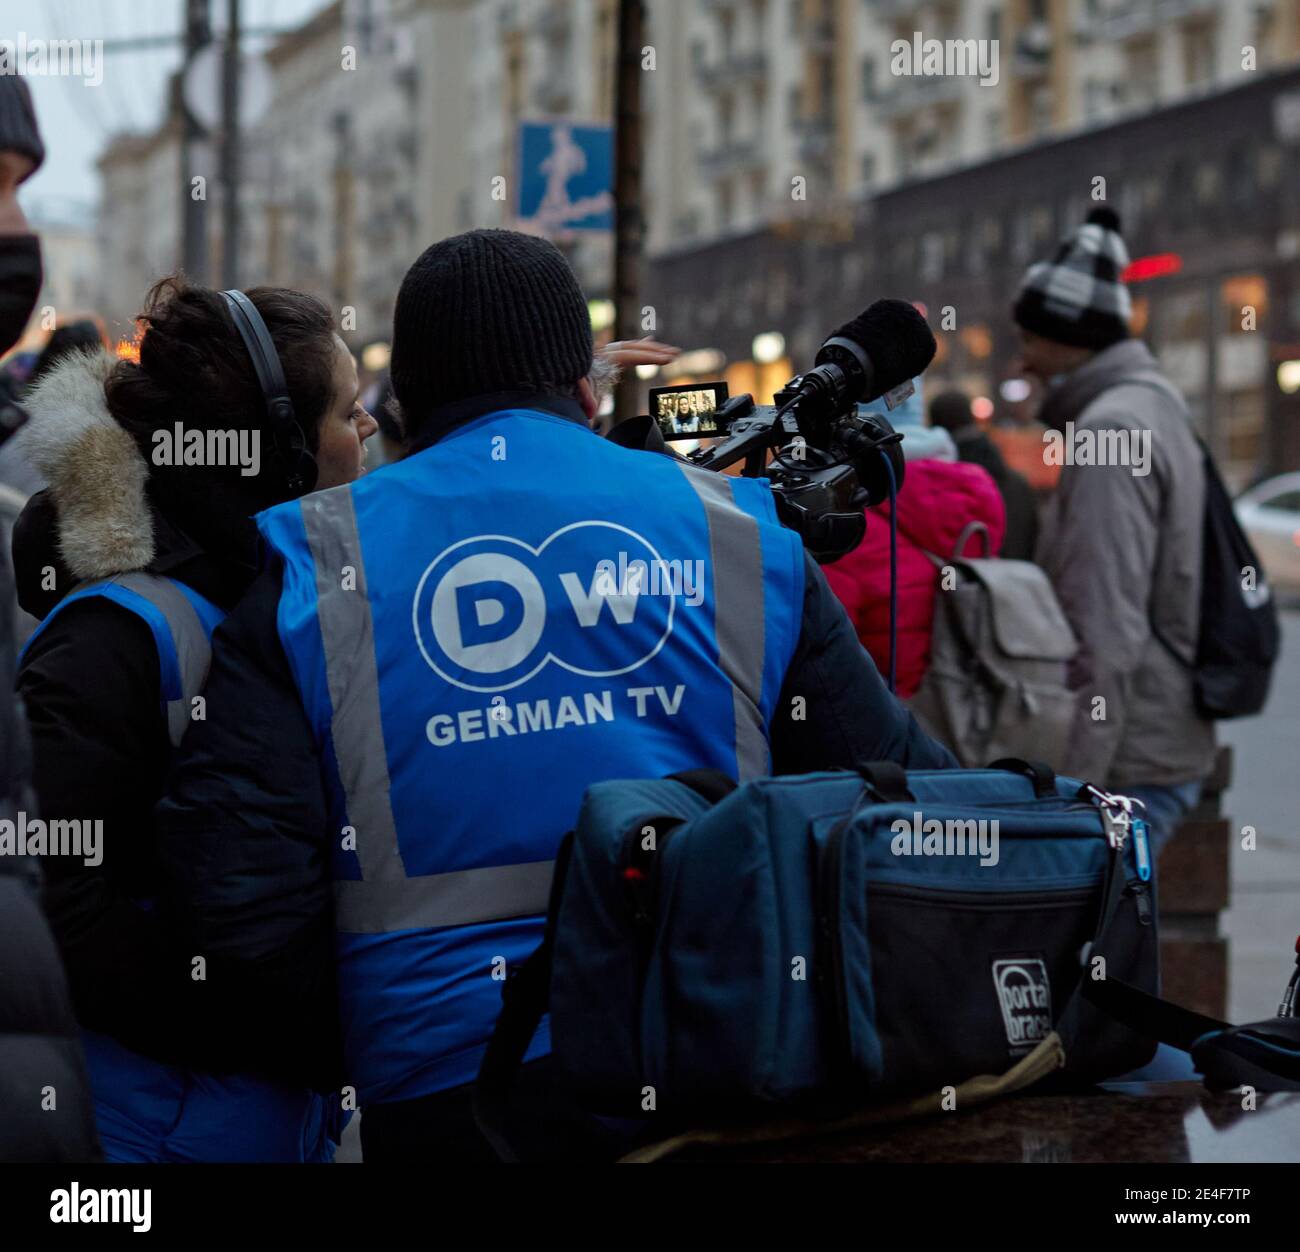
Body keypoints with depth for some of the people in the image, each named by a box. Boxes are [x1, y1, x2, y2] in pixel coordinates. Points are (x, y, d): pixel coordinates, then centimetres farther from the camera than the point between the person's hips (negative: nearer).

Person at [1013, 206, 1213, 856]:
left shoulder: (1107, 432, -15)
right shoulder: (1154, 408, 17)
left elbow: (1108, 632, -22)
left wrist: (1073, 784, -22)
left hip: (1130, 761, -10)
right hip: (1166, 744, 10)